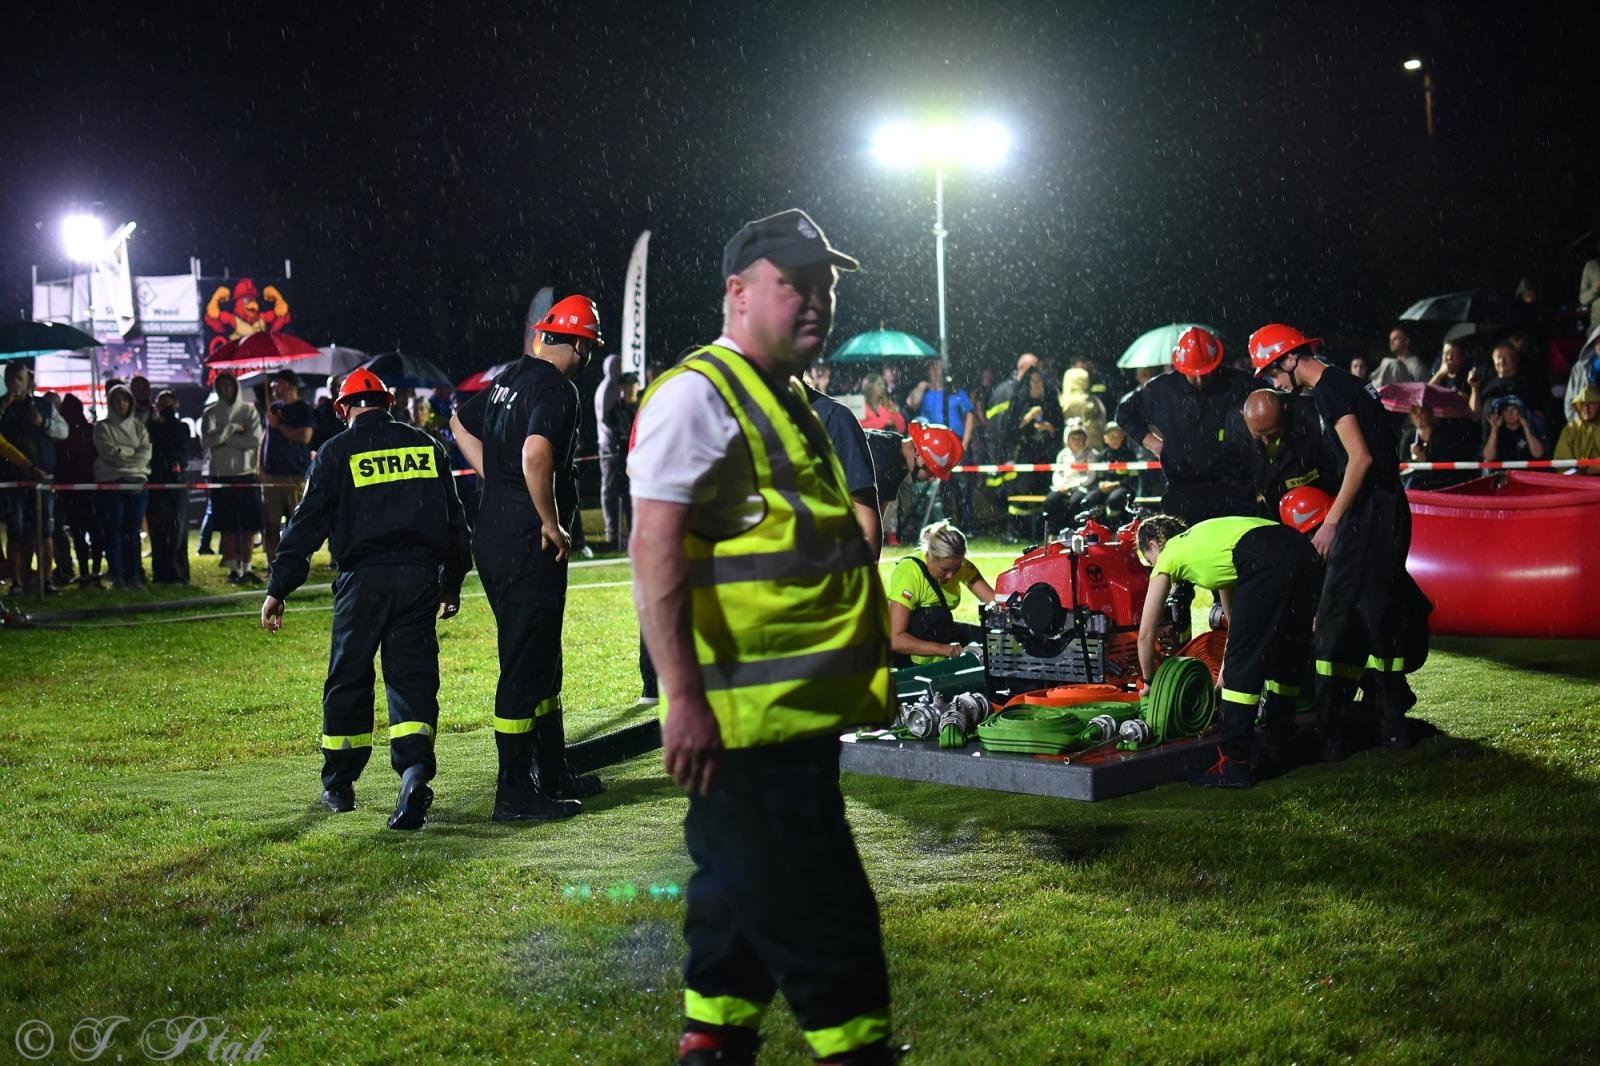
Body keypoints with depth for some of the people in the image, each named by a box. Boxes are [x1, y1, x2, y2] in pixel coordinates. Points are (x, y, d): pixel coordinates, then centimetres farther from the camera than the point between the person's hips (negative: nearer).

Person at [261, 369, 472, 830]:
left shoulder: (337, 452, 3)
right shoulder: (426, 445, 13)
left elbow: (308, 523, -1)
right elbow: (454, 518, 17)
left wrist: (278, 589, 1)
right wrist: (452, 582, 25)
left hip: (365, 576, -2)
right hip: (421, 575, 2)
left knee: (348, 679, 10)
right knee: (412, 676, 2)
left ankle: (339, 785, 21)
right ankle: (415, 766, -21)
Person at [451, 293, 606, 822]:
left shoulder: (510, 378, 13)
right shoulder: (557, 388, -15)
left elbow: (460, 422, 29)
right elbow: (536, 456, -31)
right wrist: (553, 525, -18)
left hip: (493, 536, 10)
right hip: (529, 545, -10)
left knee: (541, 660, 19)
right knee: (525, 665, -4)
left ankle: (552, 773, 30)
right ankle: (515, 793, 1)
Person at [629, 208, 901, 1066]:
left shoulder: (784, 400, 18)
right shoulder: (698, 393, -12)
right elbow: (656, 547, -20)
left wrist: (863, 672, 25)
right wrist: (683, 696, -25)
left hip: (798, 706, 10)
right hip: (750, 708, -10)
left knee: (747, 885, 18)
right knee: (817, 905, -4)